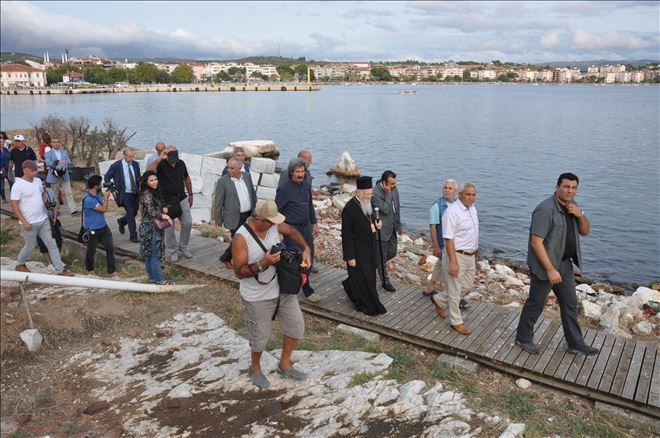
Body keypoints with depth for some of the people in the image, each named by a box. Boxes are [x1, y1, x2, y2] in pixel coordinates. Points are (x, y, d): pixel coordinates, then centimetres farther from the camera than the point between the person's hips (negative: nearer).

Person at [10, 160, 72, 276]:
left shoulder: (38, 181, 4)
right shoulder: (18, 185, -16)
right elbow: (14, 206, -16)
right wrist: (24, 222, -19)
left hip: (43, 220, 6)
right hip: (30, 223, -6)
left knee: (52, 244, 6)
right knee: (30, 246, 11)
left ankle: (60, 269, 10)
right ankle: (19, 264, 39)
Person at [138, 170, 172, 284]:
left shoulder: (154, 192, 12)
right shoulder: (147, 194, -16)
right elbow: (151, 212, -22)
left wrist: (162, 210, 1)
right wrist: (164, 215, -14)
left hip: (153, 227, 9)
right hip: (150, 228, -9)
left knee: (149, 254, 16)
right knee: (155, 255, -3)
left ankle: (152, 277, 24)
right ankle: (160, 280, 3)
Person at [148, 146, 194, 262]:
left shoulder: (181, 163, -1)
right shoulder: (161, 164, -15)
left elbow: (187, 179, 13)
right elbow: (150, 170, -37)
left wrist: (190, 194, 15)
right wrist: (160, 158, -39)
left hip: (182, 198, 4)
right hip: (167, 201, -4)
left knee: (188, 223, 4)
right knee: (169, 227, 5)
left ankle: (183, 247, 23)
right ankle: (171, 251, 20)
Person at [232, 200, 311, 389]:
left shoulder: (273, 224, -9)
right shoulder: (241, 238, -25)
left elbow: (292, 231, 11)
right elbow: (239, 272, -22)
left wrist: (306, 249, -4)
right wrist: (263, 263, -35)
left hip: (283, 289, 6)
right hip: (258, 298, -6)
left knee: (296, 326, 13)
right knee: (260, 336, 10)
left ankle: (285, 364, 35)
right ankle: (255, 368, 40)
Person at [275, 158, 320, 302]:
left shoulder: (306, 186, 5)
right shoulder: (284, 189, -16)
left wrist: (314, 223, 17)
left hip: (306, 227, 7)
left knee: (309, 256, 12)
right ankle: (307, 290, 7)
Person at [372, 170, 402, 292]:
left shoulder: (394, 189, -1)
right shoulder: (375, 193, -24)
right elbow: (385, 210, -30)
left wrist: (399, 224, 16)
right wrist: (388, 193, -29)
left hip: (392, 228, 7)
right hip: (381, 230, -7)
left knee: (392, 253, 17)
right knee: (382, 257, 7)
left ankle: (374, 265, 41)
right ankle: (385, 282, 22)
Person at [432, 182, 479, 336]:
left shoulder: (472, 208, 6)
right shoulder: (452, 212, -21)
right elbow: (449, 239, -24)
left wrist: (476, 248, 26)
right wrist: (453, 262, -26)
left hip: (470, 256, 9)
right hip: (457, 255, -9)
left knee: (467, 285, 19)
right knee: (455, 290, 5)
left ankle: (438, 299, 36)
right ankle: (456, 322, 22)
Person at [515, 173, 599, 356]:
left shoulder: (572, 205, 5)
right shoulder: (545, 209, -23)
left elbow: (585, 231, 11)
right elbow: (536, 242, -25)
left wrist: (580, 215, -10)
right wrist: (551, 269, -26)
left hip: (565, 264, 8)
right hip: (545, 265, -8)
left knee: (570, 304, 15)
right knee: (536, 304, 6)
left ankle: (575, 343, 28)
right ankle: (523, 338, 25)